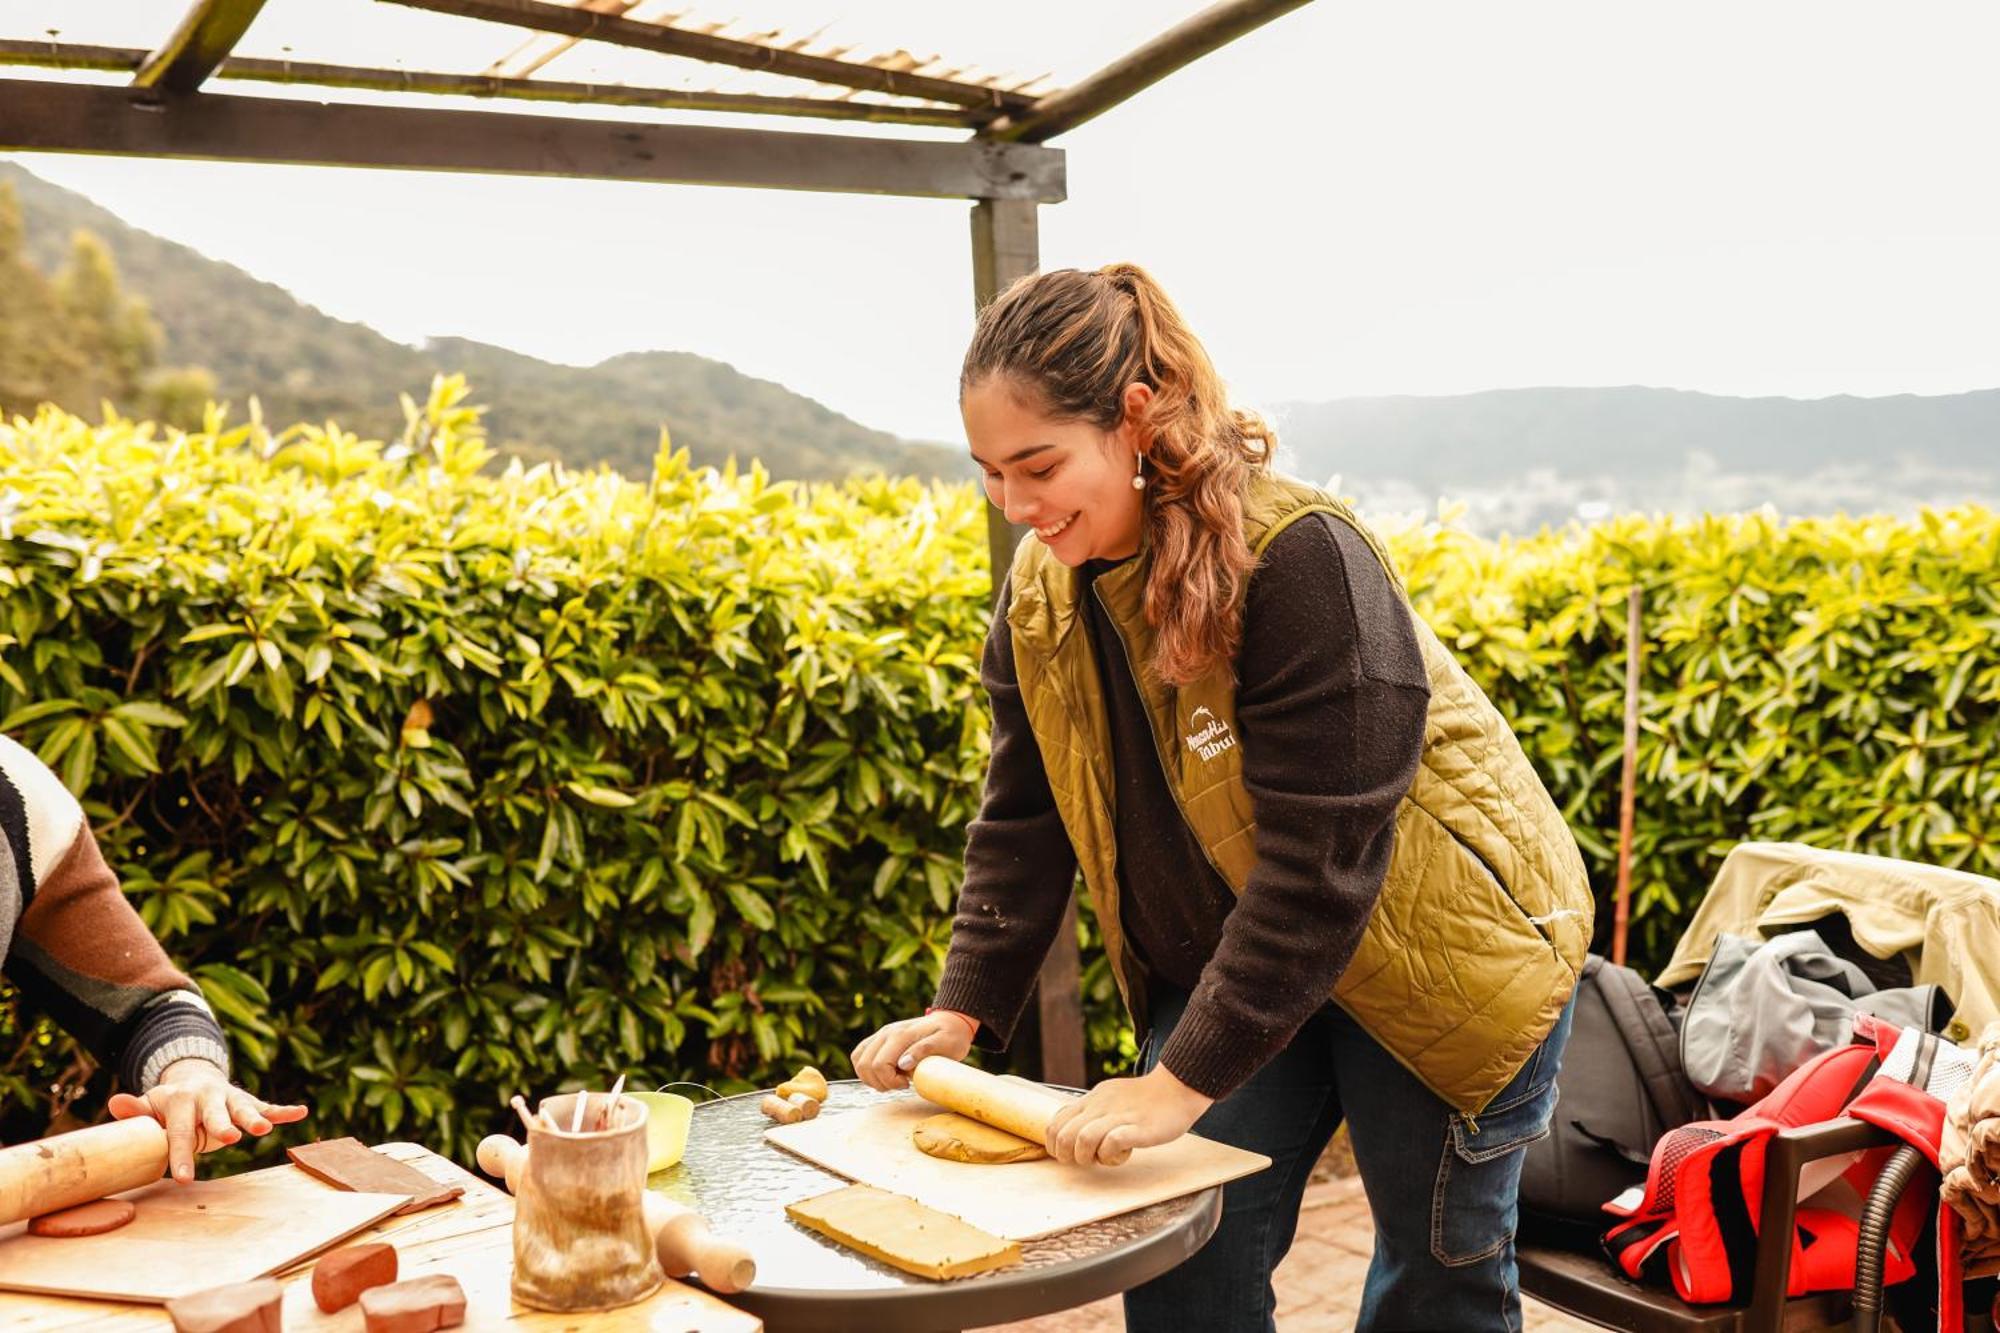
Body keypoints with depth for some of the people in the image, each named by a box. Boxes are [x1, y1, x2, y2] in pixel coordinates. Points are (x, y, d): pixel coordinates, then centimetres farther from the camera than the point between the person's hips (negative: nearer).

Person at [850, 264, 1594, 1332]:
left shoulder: (1298, 561, -29)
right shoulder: (1040, 593, -6)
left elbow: (1319, 861, -30)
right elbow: (1021, 825, 1)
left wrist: (1187, 1077, -30)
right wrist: (964, 1011, -9)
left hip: (1439, 953, -5)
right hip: (1226, 962, 6)